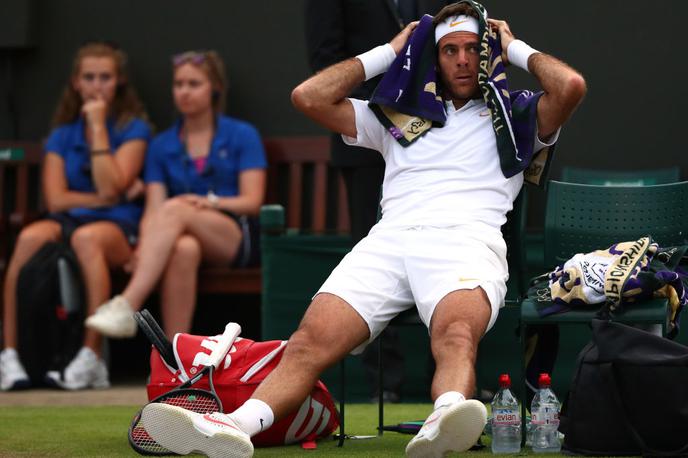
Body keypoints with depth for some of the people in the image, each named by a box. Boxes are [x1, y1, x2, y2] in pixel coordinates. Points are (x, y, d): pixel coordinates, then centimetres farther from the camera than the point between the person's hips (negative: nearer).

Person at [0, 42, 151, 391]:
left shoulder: (134, 129, 6)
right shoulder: (61, 135, 16)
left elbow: (110, 188, -9)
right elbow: (55, 199, 5)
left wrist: (98, 127, -5)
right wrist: (103, 198, -4)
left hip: (118, 226, -3)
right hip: (69, 220, 3)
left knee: (86, 237, -39)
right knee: (30, 237, -32)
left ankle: (91, 358, -42)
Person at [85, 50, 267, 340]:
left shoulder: (242, 136, 8)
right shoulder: (162, 145, 14)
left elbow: (253, 202, -1)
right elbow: (153, 209, 3)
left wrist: (209, 202, -21)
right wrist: (144, 246, -20)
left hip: (236, 238, -2)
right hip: (191, 238, 2)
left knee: (175, 210, -34)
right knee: (184, 248, -39)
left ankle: (126, 306, -48)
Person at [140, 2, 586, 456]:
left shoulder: (515, 115, 24)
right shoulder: (403, 117, 32)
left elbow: (571, 86, 4)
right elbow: (309, 96, 26)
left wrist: (515, 48, 21)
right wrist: (390, 52, 31)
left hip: (468, 240, -3)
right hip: (389, 241, 3)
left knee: (456, 334, -39)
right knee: (311, 341, -25)